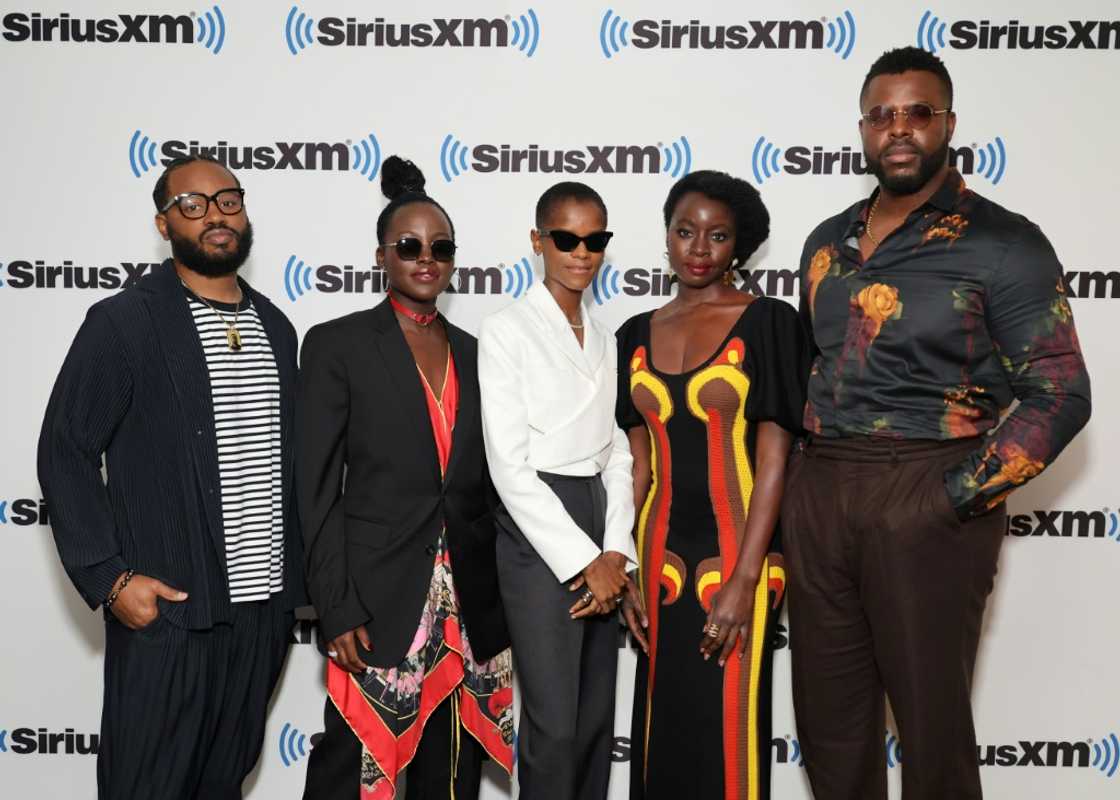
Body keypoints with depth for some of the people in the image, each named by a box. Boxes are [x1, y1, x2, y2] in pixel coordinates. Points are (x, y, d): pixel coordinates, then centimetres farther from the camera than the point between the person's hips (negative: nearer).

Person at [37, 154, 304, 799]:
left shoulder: (275, 327, 10)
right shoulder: (123, 323, -6)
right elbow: (65, 455, -6)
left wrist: (293, 580, 12)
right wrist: (110, 578, -12)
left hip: (265, 607, 5)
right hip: (164, 610, -5)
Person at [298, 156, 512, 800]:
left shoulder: (473, 352, 10)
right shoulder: (338, 344, -3)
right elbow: (318, 488, -6)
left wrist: (500, 594, 9)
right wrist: (337, 609, -12)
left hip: (468, 602, 5)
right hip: (379, 596, -4)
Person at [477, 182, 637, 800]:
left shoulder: (604, 340, 14)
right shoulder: (506, 331, -5)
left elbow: (616, 453, 12)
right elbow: (509, 464, -12)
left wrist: (615, 552, -3)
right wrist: (584, 560, -13)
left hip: (602, 532, 6)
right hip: (537, 534, -6)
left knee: (597, 719, 11)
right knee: (554, 723, -4)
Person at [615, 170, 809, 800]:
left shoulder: (768, 323, -5)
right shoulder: (637, 335, 9)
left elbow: (773, 457, -10)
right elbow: (639, 464, 9)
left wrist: (744, 580, -16)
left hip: (734, 551, -4)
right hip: (661, 554, 4)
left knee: (726, 729, 3)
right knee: (662, 728, 13)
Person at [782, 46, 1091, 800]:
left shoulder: (1004, 243, -6)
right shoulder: (828, 242, 12)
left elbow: (1059, 395, -9)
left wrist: (955, 498, -15)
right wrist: (799, 472, 10)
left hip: (926, 497, -5)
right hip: (818, 491, 6)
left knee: (931, 717, 8)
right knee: (827, 712, 15)